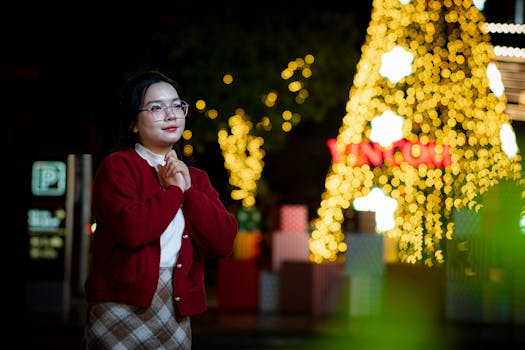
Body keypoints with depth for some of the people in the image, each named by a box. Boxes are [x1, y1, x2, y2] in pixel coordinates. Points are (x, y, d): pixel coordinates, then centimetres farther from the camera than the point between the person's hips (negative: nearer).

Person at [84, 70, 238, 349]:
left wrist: (189, 190, -4)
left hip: (178, 309, 5)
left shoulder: (196, 178, 17)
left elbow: (224, 242, 3)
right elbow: (131, 229, -20)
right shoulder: (117, 166, -1)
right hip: (124, 303, -5)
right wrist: (172, 191, -6)